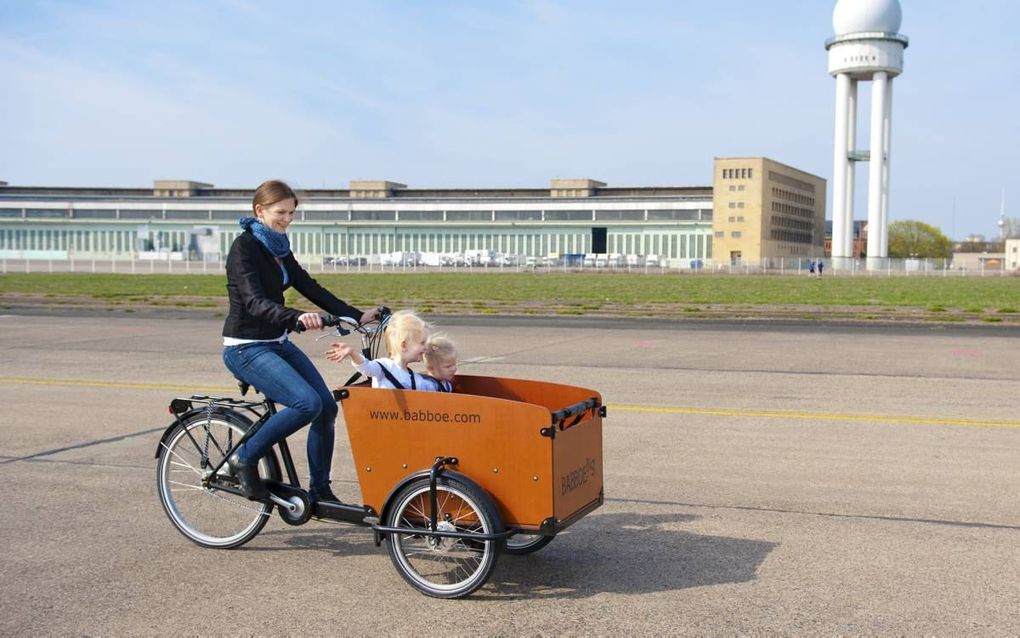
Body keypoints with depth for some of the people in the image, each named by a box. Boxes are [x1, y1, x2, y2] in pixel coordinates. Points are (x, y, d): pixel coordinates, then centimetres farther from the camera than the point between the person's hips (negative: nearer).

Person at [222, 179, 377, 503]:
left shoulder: (279, 247, 10)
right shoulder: (244, 247, -15)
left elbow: (310, 288, 10)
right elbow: (254, 302, -28)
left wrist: (357, 316, 2)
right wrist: (296, 317, -45)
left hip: (277, 343, 8)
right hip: (246, 349, -8)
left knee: (327, 406, -2)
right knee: (308, 403, -24)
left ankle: (319, 492, 11)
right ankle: (245, 458, -6)